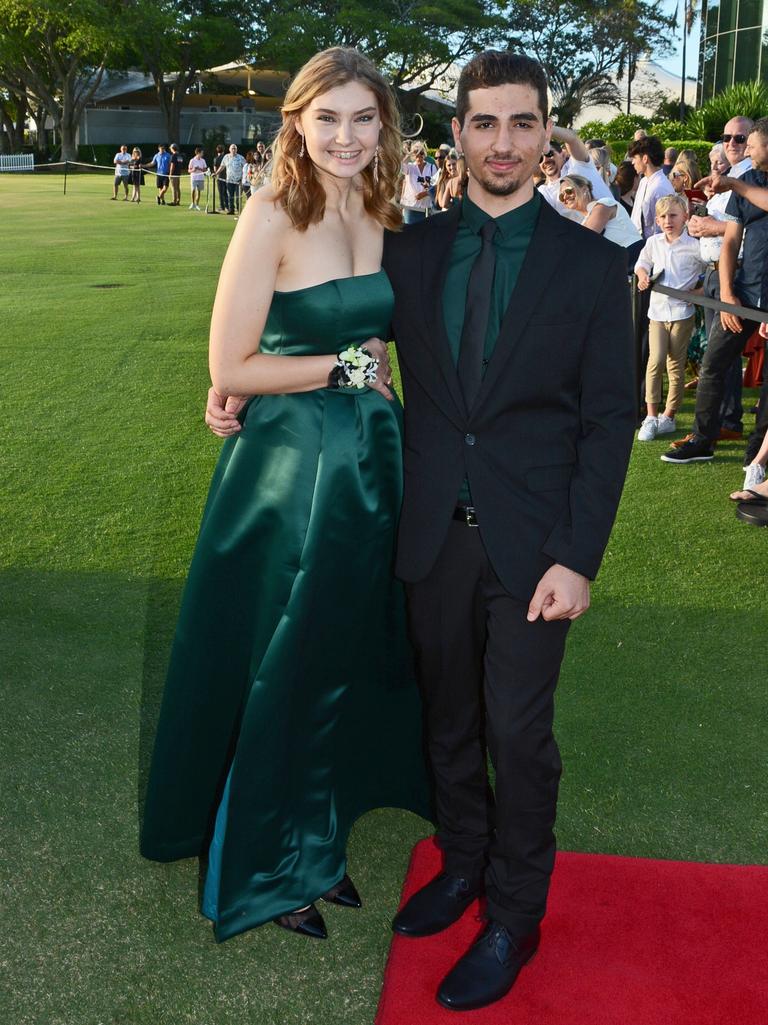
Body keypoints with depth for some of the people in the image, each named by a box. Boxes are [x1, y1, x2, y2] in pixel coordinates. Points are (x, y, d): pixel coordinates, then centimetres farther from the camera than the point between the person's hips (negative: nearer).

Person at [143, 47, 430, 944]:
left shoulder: (385, 218, 6)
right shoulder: (272, 214, -13)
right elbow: (229, 370, -16)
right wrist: (348, 367, -11)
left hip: (371, 462, 6)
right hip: (287, 469, -6)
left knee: (347, 661, 16)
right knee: (275, 671, 8)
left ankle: (315, 845, 38)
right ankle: (260, 868, 31)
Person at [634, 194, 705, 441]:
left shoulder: (694, 245, -6)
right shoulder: (653, 242, 7)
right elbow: (642, 263, 24)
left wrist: (699, 290, -11)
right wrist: (643, 276, 3)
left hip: (682, 311, -3)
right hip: (657, 310, 3)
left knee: (676, 366, 5)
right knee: (655, 360, -10)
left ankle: (669, 416, 16)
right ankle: (651, 417, -5)